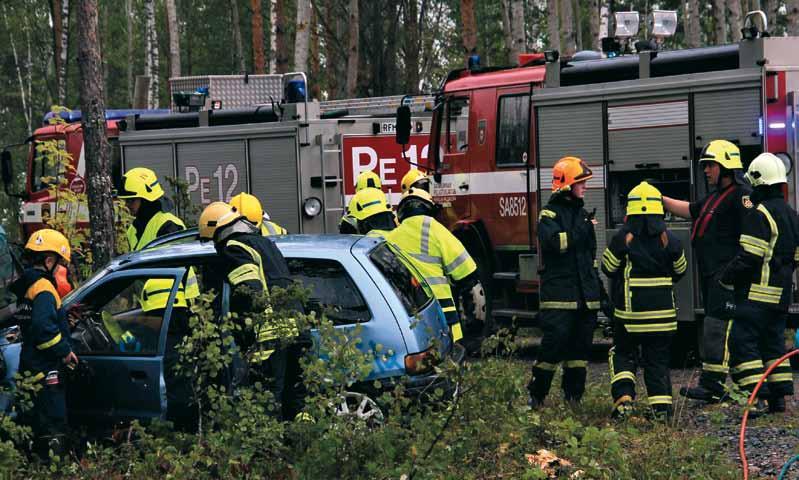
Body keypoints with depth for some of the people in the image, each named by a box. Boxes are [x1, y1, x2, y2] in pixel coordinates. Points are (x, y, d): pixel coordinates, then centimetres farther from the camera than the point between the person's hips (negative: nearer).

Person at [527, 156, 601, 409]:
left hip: (585, 296, 7)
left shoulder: (582, 214, 20)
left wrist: (598, 286, 24)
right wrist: (579, 232, -19)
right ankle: (536, 394, -1)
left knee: (580, 346, 7)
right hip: (559, 293, -7)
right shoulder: (550, 214, -4)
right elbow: (552, 241, -24)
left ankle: (574, 396, 13)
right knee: (555, 341, -10)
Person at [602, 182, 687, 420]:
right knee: (658, 358, 10)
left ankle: (623, 398, -4)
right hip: (663, 309, 2)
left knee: (623, 354, 13)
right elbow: (680, 270, 12)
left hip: (630, 310, -2)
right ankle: (662, 405, 2)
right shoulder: (669, 240, -2)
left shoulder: (623, 238, -10)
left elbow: (608, 267, 0)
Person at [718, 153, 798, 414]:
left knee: (742, 341, -8)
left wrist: (725, 277, -7)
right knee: (773, 342, 15)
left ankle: (757, 396, -15)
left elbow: (749, 256, -19)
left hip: (757, 292, -9)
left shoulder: (759, 214, -14)